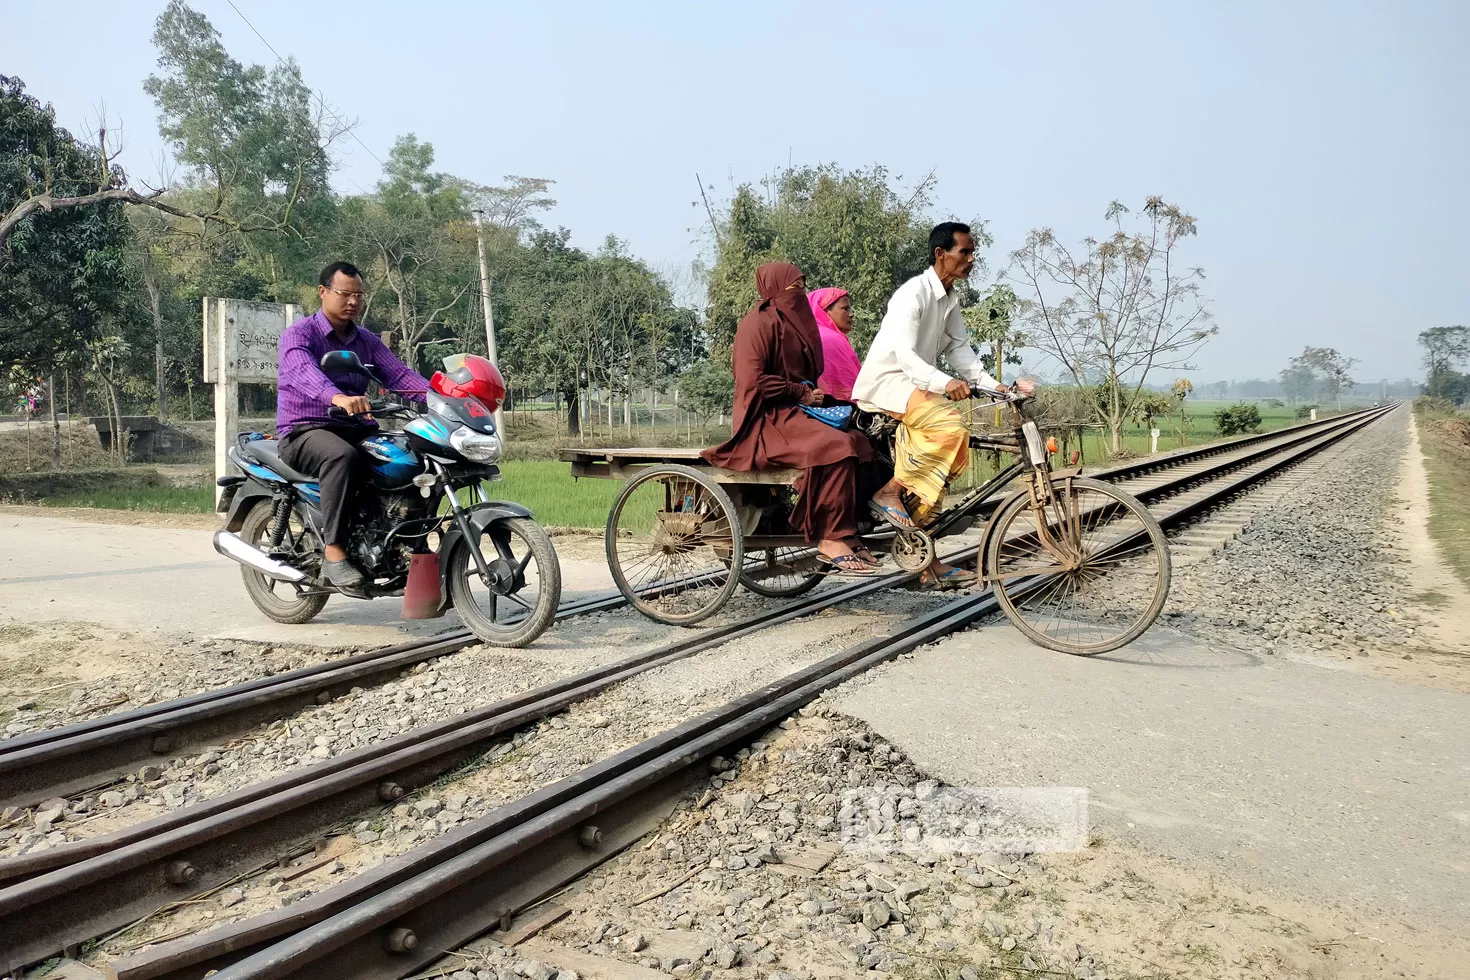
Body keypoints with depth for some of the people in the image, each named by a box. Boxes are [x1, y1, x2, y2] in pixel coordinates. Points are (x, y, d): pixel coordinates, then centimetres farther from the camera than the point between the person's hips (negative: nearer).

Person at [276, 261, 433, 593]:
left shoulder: (368, 341, 17)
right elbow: (304, 372, -26)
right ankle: (334, 553, -35)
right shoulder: (298, 335, -3)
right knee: (343, 457, -38)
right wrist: (338, 397, -49)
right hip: (305, 432, -6)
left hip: (356, 429, 6)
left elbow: (399, 373, 0)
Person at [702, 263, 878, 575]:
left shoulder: (792, 323, 21)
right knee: (837, 446, -29)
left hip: (793, 412, 9)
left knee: (857, 442, -12)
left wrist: (815, 395, 7)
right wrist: (802, 393, -13)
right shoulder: (759, 324, -8)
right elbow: (754, 381, -18)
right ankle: (832, 541, -27)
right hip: (767, 420, -9)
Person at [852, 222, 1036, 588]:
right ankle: (888, 492, -16)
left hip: (917, 383, 9)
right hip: (886, 381, -9)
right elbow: (904, 353, -29)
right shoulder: (914, 293, -18)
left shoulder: (950, 299, 11)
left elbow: (959, 349, 12)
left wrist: (994, 385, -2)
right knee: (950, 427, -31)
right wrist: (944, 383, -44)